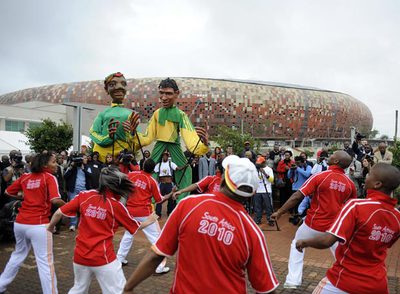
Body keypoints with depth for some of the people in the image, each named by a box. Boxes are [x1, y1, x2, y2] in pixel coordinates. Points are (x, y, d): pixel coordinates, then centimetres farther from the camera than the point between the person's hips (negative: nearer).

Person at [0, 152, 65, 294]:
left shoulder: (25, 177, 9)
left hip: (20, 223, 7)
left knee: (18, 255, 29)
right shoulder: (49, 177, -8)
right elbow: (55, 200, -20)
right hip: (38, 225, -7)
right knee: (45, 262, -1)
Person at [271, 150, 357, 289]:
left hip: (313, 224, -2)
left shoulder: (320, 176, -15)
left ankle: (293, 280, 17)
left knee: (297, 245, 19)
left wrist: (279, 212, -11)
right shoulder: (350, 183, -3)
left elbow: (297, 196, -17)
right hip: (334, 226, 3)